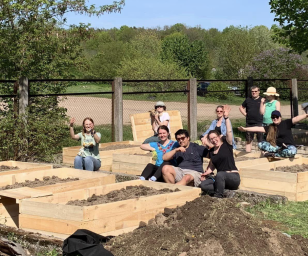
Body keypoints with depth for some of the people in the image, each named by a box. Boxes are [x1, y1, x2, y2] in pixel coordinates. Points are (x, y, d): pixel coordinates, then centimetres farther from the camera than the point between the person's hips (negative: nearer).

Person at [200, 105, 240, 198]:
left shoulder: (226, 145, -2)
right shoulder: (211, 152, 14)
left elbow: (229, 132, -18)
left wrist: (226, 117, -26)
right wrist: (206, 173, 8)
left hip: (233, 177, -6)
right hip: (220, 179, 7)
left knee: (220, 174, -39)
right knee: (203, 185, -18)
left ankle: (218, 196, -27)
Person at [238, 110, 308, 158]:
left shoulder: (286, 123, -4)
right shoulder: (270, 127, 7)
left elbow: (296, 119, -18)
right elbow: (258, 128, 3)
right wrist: (245, 129, -3)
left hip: (289, 146, -4)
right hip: (277, 147, 4)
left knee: (292, 151, -39)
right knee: (261, 144, -12)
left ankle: (274, 154, -21)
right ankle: (280, 151, -21)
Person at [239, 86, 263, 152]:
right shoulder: (248, 100, 12)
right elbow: (241, 107, 22)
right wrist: (245, 114, 10)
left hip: (259, 123, -4)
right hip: (249, 123, 4)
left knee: (261, 140, -4)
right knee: (248, 140, 9)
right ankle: (248, 152, 15)